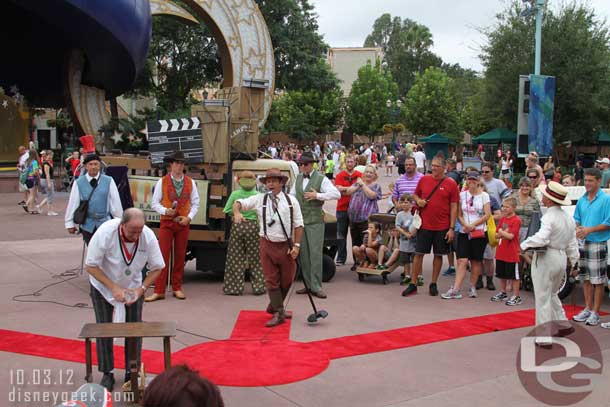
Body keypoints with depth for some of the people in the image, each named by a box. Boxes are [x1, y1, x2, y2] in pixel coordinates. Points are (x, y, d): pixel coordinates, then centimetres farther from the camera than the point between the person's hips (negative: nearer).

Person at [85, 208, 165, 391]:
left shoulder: (148, 236, -26)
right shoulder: (105, 233, -32)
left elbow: (157, 267, -11)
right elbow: (91, 266, -22)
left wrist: (141, 289, -24)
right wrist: (114, 288, -28)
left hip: (132, 286, 2)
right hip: (103, 285, -2)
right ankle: (107, 373, 14)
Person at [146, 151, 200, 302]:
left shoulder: (190, 182, 7)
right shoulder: (162, 182, 1)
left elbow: (195, 203, 9)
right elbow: (154, 203, 1)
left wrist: (189, 217, -5)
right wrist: (165, 211, -17)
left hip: (183, 223, 2)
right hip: (166, 223, -2)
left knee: (180, 256, 7)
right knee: (163, 256, -6)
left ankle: (177, 288, 17)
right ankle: (159, 291, -3)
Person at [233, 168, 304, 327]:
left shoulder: (291, 201, 2)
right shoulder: (260, 199, 2)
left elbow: (298, 224, 2)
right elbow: (238, 202, 1)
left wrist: (297, 245, -5)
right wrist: (237, 212, -22)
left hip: (286, 245, 1)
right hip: (267, 244, -1)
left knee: (287, 280, 10)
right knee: (272, 280, 1)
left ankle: (274, 307, 33)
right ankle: (278, 313, 10)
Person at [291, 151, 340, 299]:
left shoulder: (321, 179, -4)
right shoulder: (298, 178, 14)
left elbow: (336, 194, -12)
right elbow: (292, 195, 26)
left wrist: (317, 195, -17)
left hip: (315, 222, -6)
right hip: (300, 220, 6)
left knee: (315, 253, -8)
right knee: (303, 254, 8)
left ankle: (316, 287, -4)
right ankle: (308, 285, 16)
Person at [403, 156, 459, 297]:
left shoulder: (451, 184, -3)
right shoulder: (424, 179, 3)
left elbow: (454, 207, -3)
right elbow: (416, 195, 19)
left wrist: (451, 228, -7)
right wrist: (418, 200, -6)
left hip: (442, 227, -1)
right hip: (424, 225, 1)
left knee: (438, 255, 8)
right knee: (419, 253, 3)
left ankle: (433, 284, 21)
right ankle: (413, 284, 11)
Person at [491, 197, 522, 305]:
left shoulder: (516, 220, -14)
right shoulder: (502, 219, 10)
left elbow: (510, 236, -22)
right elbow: (496, 235, 10)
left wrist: (501, 232, -7)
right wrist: (503, 234, -10)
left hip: (512, 254, -8)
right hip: (501, 253, 8)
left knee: (514, 275, 2)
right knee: (502, 274, 18)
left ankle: (516, 296, 10)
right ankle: (502, 293, 32)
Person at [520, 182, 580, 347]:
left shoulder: (549, 217, -19)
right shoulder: (568, 218, 8)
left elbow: (541, 238, -33)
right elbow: (572, 244, 15)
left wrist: (524, 245, -18)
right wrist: (574, 262, 23)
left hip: (546, 259, -8)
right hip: (561, 258, 8)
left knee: (543, 298, 0)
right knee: (552, 294, 26)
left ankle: (544, 337, 4)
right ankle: (563, 324, 32)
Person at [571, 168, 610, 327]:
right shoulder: (582, 200, 10)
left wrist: (590, 229, -19)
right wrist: (578, 229, -5)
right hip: (583, 243, 6)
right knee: (586, 278, 13)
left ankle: (595, 312, 7)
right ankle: (588, 308, 24)